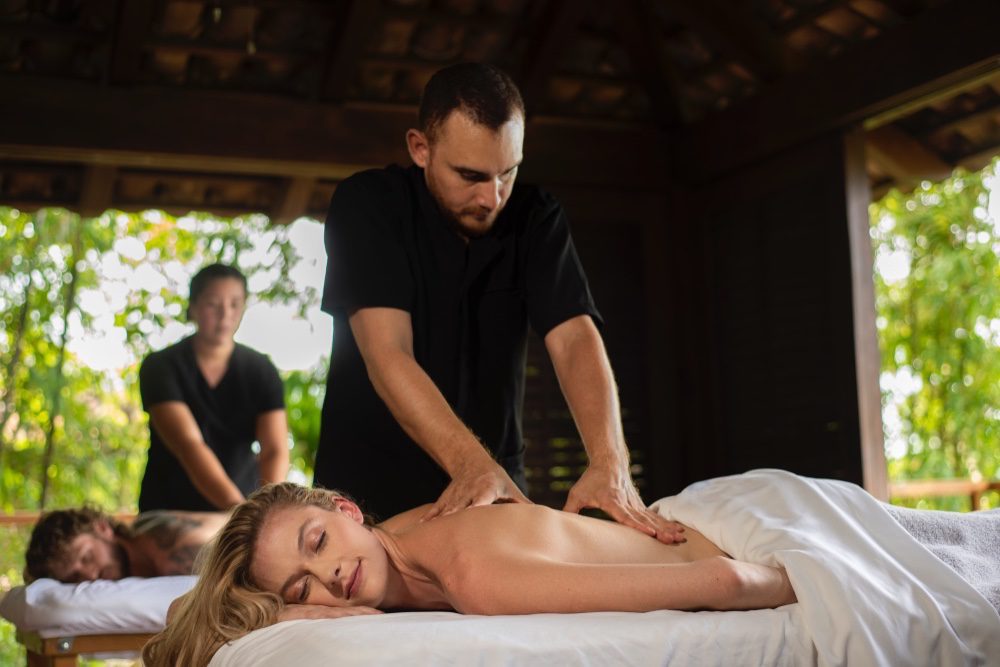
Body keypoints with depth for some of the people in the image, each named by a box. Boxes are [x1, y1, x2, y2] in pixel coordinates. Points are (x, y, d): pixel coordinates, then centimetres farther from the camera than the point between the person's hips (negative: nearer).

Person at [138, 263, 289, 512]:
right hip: (170, 508, -2)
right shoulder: (160, 367, -7)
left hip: (243, 500, 2)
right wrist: (235, 505, -37)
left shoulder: (262, 371, 0)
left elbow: (275, 450, -12)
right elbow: (188, 444, -22)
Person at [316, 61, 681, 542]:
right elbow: (387, 353, -21)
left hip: (499, 487, 2)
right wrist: (471, 464, -35)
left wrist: (609, 463, -30)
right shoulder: (367, 205, -11)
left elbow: (575, 339, -13)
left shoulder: (536, 218, -1)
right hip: (368, 489, -2)